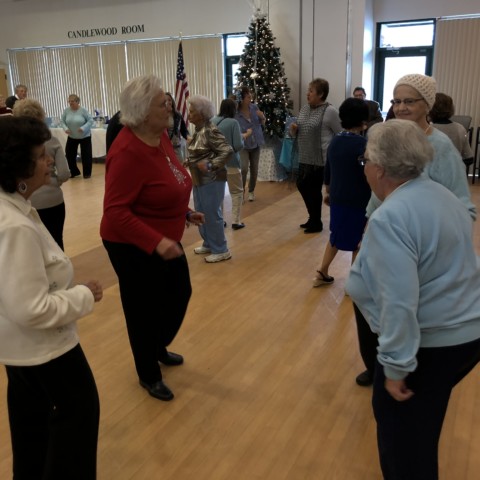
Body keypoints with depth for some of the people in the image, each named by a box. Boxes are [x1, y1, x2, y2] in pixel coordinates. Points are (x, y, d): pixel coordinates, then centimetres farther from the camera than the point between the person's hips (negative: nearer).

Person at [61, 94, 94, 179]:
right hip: (71, 137, 4)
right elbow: (63, 121, 1)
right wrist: (65, 128, -18)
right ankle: (74, 172, 22)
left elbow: (91, 120, -13)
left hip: (84, 137, -4)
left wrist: (83, 128, -26)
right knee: (69, 154, 4)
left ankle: (87, 173, 16)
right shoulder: (66, 110, -6)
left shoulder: (83, 110, -16)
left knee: (86, 155, 0)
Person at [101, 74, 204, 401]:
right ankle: (149, 375, 34)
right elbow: (115, 211, -29)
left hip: (165, 240, 9)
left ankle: (159, 348, 49)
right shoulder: (128, 152, -28)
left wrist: (186, 213, 14)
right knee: (145, 311, 9)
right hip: (134, 247, -9)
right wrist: (156, 242, -36)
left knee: (180, 294, 22)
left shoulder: (160, 135, -1)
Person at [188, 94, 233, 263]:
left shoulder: (210, 131, -19)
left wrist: (210, 165, -25)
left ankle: (221, 250, 12)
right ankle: (209, 244, 33)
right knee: (201, 214, 17)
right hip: (199, 180, 9)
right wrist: (189, 162, 6)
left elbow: (228, 151, -24)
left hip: (211, 180, -9)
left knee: (212, 215, -1)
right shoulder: (198, 130, 8)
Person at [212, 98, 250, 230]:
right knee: (237, 192, 9)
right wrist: (244, 136, 3)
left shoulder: (212, 121, 1)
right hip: (230, 163, -4)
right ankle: (236, 221, 9)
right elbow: (238, 146, -15)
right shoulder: (233, 122, -13)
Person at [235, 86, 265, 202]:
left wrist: (262, 117, -12)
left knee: (254, 169, 10)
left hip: (256, 143, 4)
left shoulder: (254, 107, -5)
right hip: (243, 145, -4)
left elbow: (262, 123, 8)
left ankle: (251, 191, 29)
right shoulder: (235, 113, -18)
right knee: (244, 168, -20)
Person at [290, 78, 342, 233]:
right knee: (302, 185, 14)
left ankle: (316, 223, 21)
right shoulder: (304, 108, 10)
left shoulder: (329, 111, -12)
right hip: (304, 158, 7)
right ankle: (313, 218, 34)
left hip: (320, 159, -7)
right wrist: (293, 130, -3)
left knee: (314, 190, 2)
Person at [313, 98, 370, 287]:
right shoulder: (363, 144, -17)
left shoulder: (334, 141, 4)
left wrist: (329, 192, 26)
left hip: (337, 198, 7)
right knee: (359, 243, 8)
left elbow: (327, 171, 12)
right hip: (358, 202, -7)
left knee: (336, 236, 22)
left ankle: (322, 273, 26)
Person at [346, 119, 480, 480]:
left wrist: (397, 366, -20)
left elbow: (399, 302, -29)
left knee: (402, 430, 12)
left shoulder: (390, 217, -24)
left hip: (430, 344, -9)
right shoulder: (442, 195, 5)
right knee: (422, 422, 28)